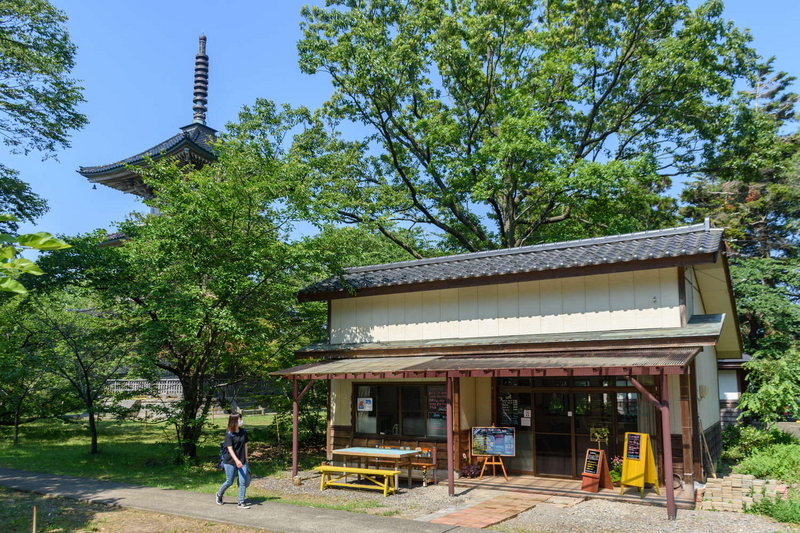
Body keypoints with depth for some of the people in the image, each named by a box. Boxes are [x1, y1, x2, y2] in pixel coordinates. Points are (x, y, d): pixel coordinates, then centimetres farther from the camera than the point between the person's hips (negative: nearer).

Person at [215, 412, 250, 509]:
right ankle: (219, 494, 37)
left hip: (242, 461, 4)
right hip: (230, 462, -4)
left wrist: (246, 458, 14)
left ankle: (241, 502, 8)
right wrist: (236, 460, -34)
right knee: (229, 482, 8)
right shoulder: (229, 434, -14)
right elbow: (230, 449, -22)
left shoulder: (244, 432, 1)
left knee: (243, 482, -2)